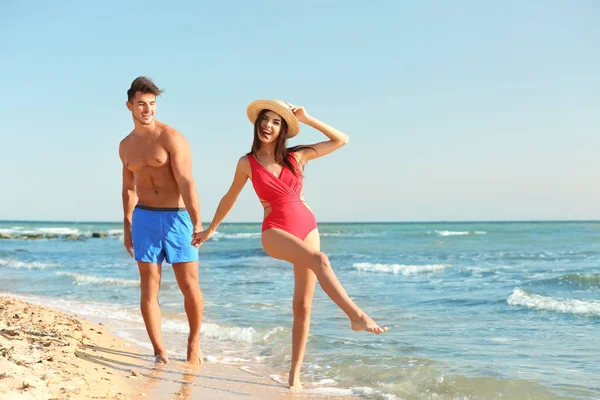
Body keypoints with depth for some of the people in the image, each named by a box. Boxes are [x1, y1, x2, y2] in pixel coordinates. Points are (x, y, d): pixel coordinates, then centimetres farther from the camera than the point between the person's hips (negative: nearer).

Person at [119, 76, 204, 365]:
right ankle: (159, 352, 6)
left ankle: (194, 342, 19)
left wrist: (197, 222, -24)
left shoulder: (171, 138, -7)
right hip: (144, 218, 4)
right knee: (149, 288, 0)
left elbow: (186, 183, -16)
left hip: (177, 217, -4)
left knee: (190, 287, 0)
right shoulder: (126, 146, 11)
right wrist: (127, 226, 19)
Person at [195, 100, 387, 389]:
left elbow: (341, 140, 8)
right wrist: (211, 228, 26)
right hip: (275, 231, -3)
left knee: (303, 305, 1)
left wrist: (307, 119, 2)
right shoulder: (247, 163, 3)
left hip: (307, 228, 3)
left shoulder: (297, 156, 6)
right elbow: (230, 198, 18)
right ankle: (356, 315, -42)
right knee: (319, 259, -35)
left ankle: (295, 373, 9)